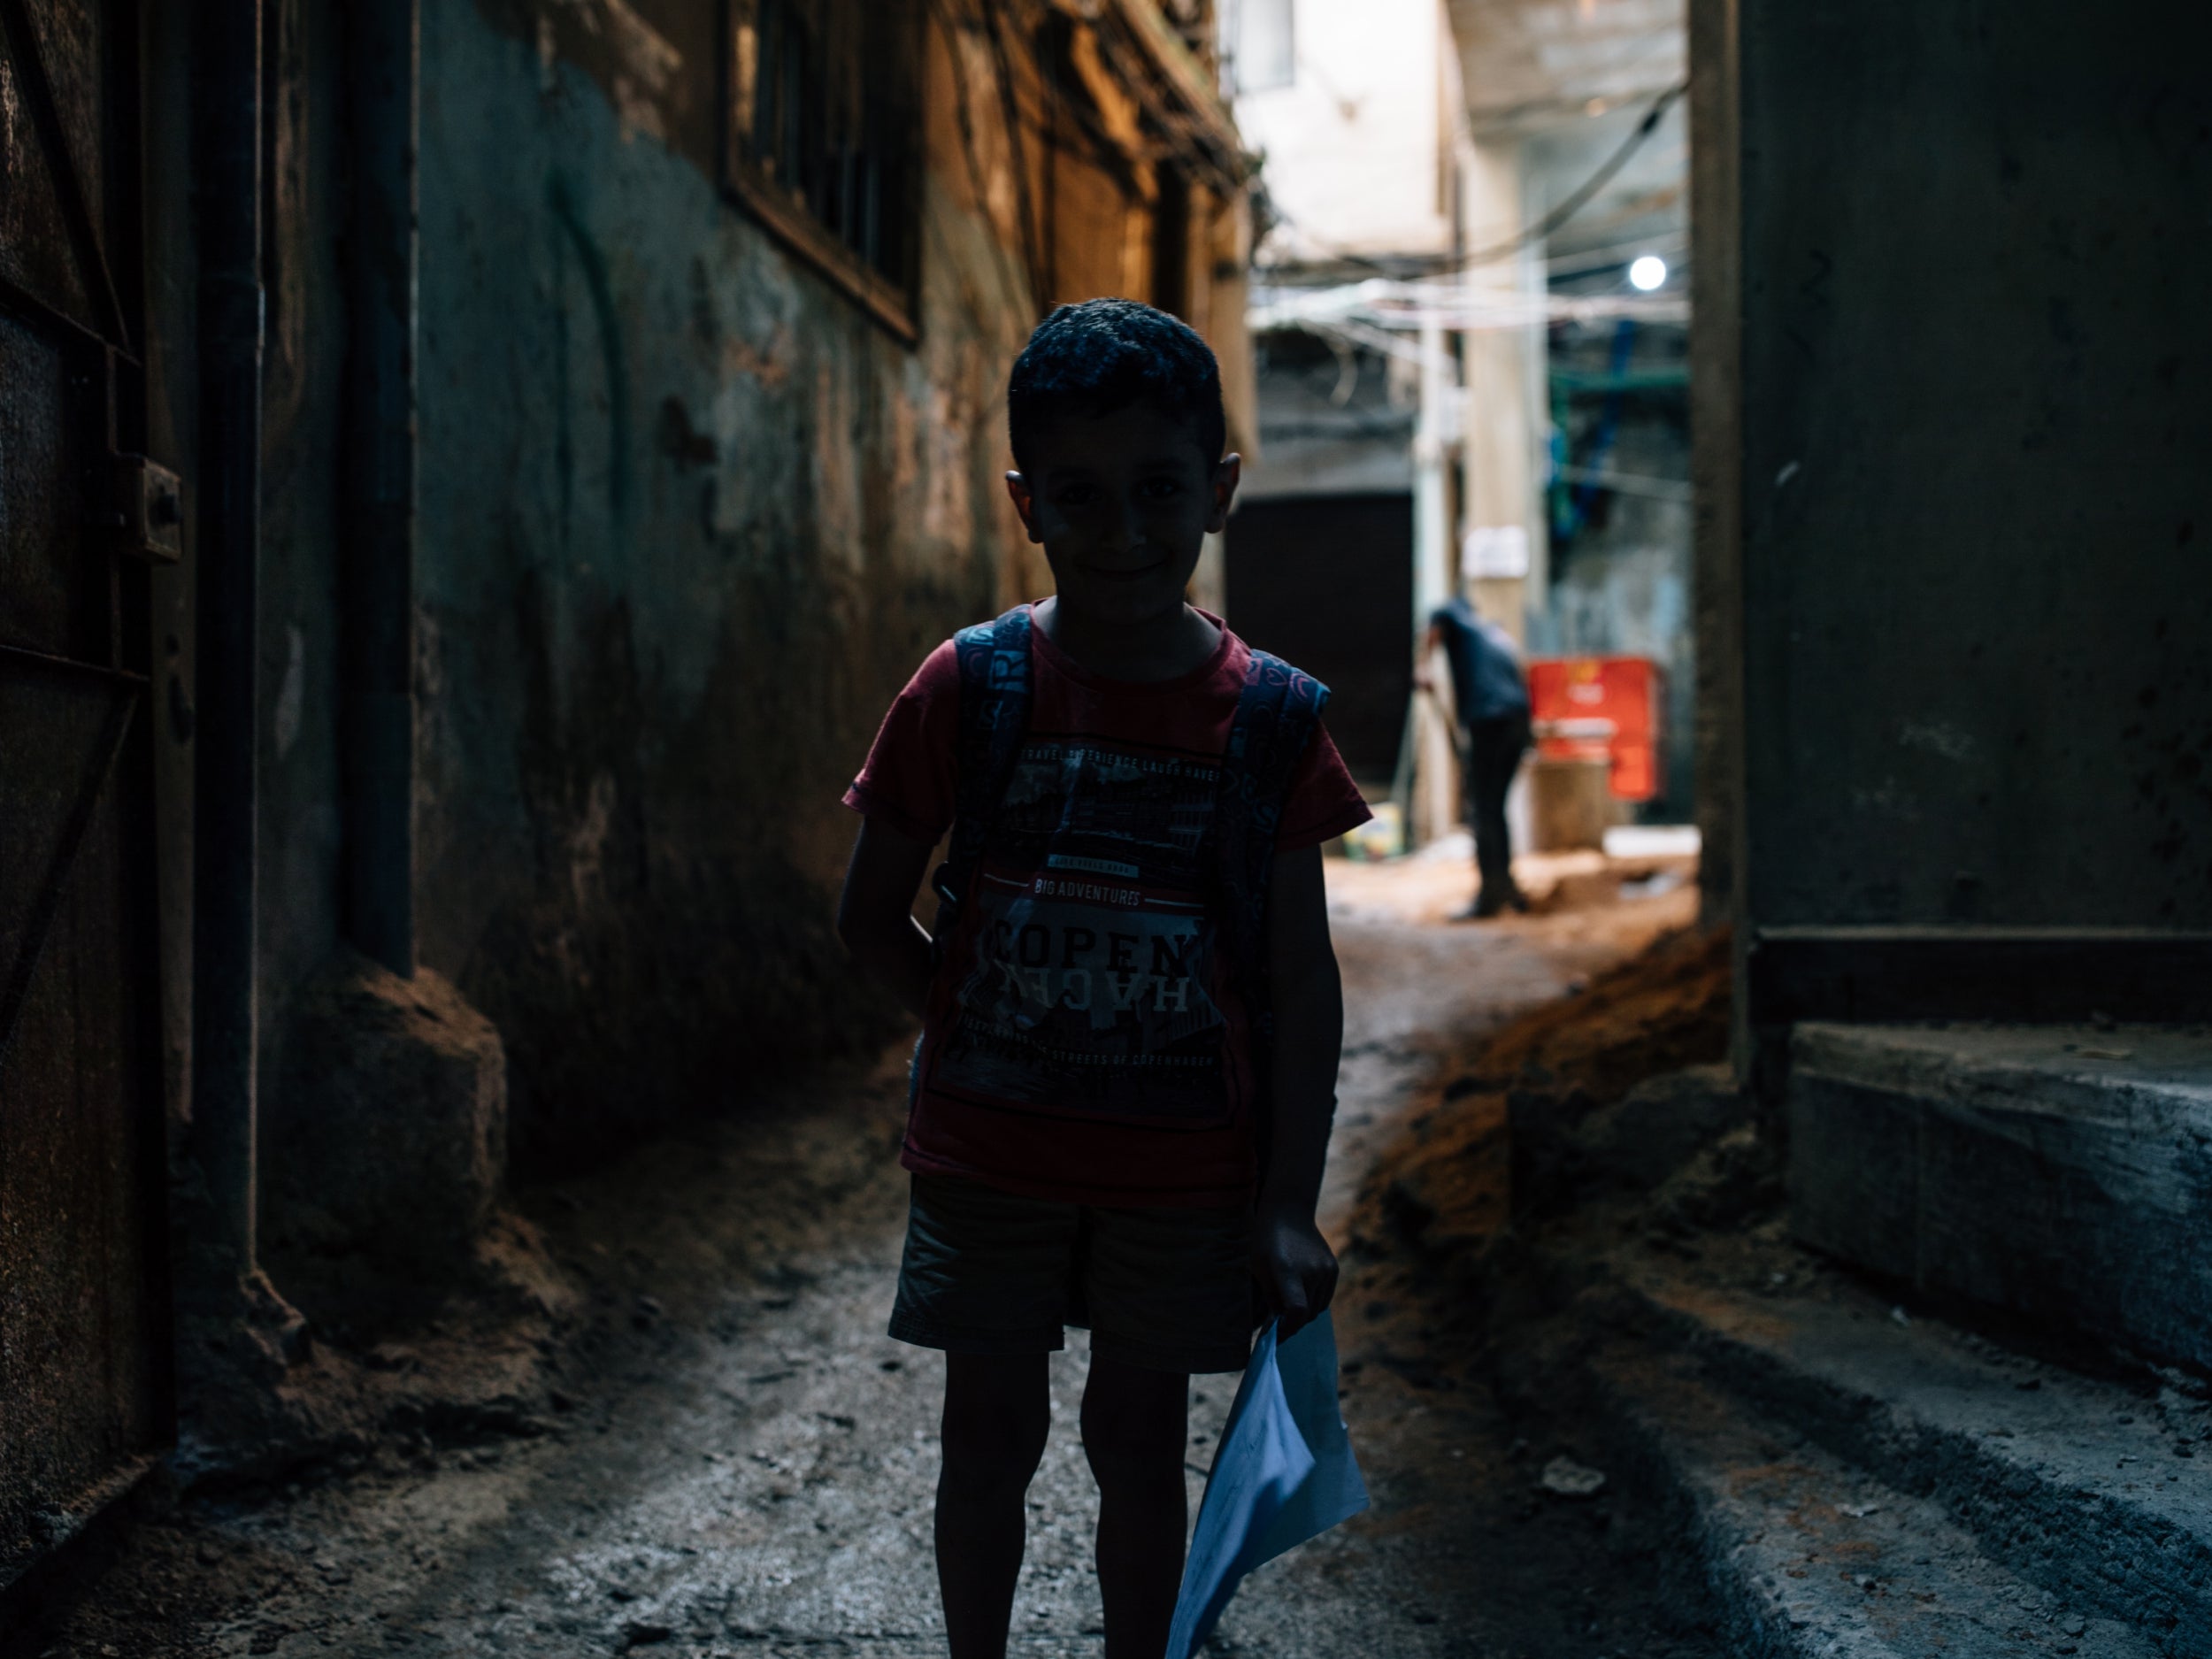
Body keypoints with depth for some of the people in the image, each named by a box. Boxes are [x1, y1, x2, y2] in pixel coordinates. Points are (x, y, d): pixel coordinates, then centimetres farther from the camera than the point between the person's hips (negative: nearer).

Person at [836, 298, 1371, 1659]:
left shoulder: (1272, 718, -7)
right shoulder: (969, 688, -7)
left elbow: (1301, 982, -4)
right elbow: (873, 917, 3)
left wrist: (1289, 1208, -7)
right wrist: (982, 1034, -5)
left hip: (1185, 1166, 0)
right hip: (989, 1150, 0)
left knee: (1140, 1445, 13)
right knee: (991, 1438, 12)